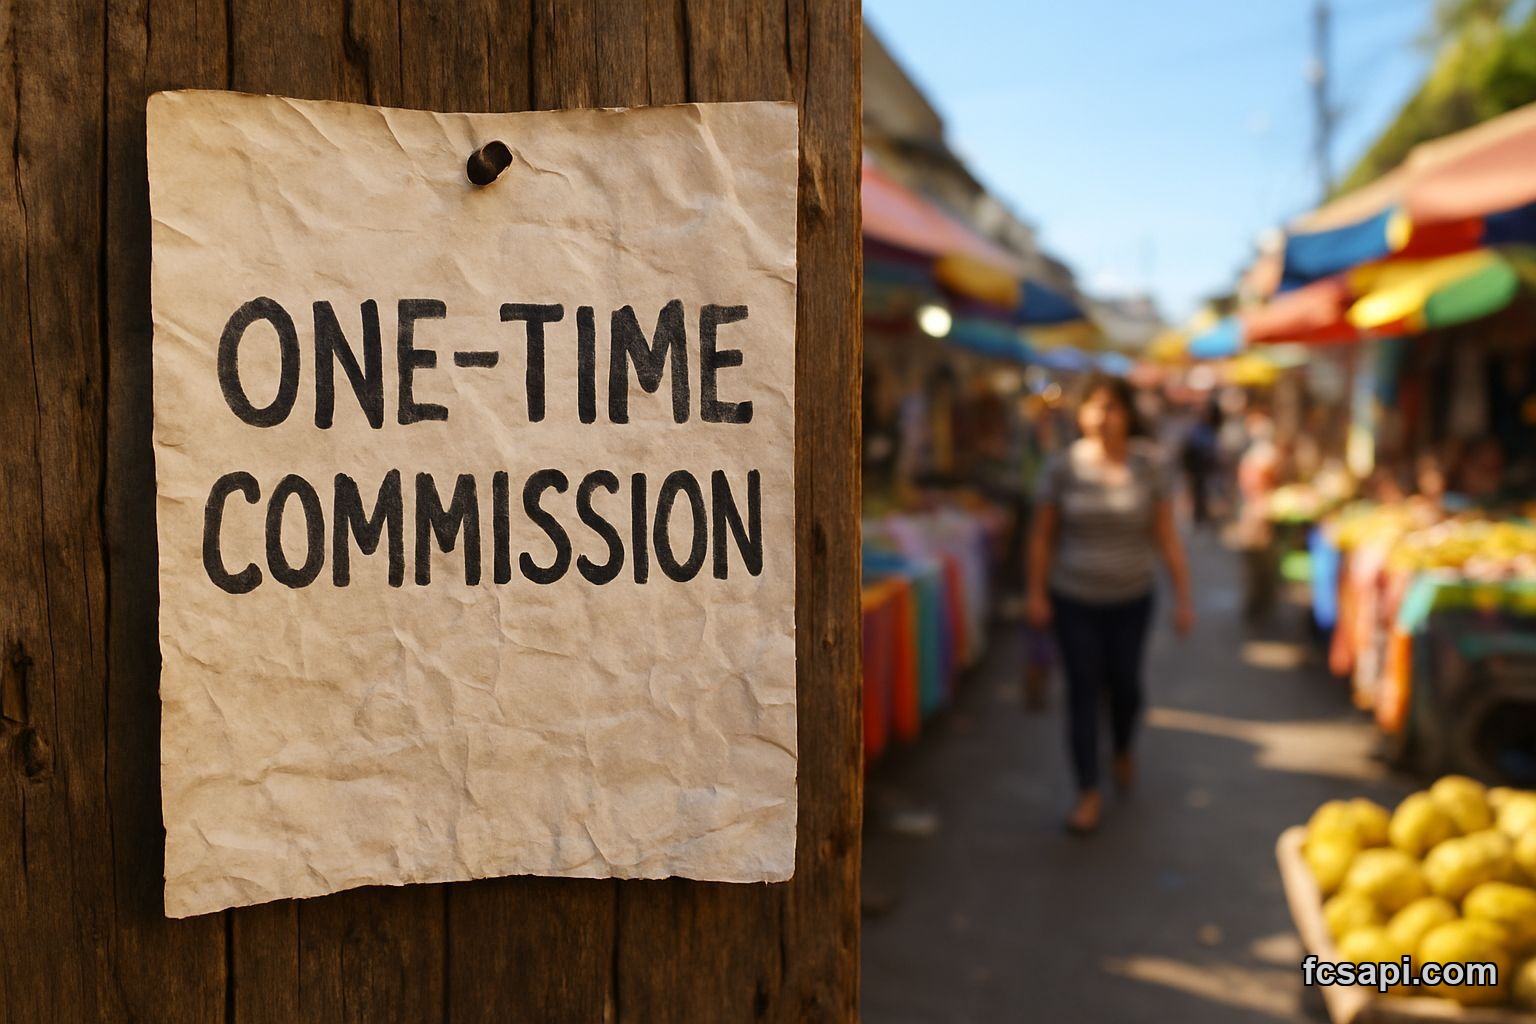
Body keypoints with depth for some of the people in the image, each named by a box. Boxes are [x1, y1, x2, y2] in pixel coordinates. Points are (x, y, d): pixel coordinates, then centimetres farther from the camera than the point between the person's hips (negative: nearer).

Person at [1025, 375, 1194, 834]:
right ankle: (1089, 792, 9)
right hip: (1074, 598, -1)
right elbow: (1042, 535, -1)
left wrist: (1182, 595, -5)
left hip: (1130, 598, 1)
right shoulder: (1064, 465, -9)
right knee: (1083, 689, 0)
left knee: (1124, 683, 13)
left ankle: (1123, 751, 46)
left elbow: (1166, 535, -4)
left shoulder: (1147, 464, -7)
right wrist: (1037, 593, -3)